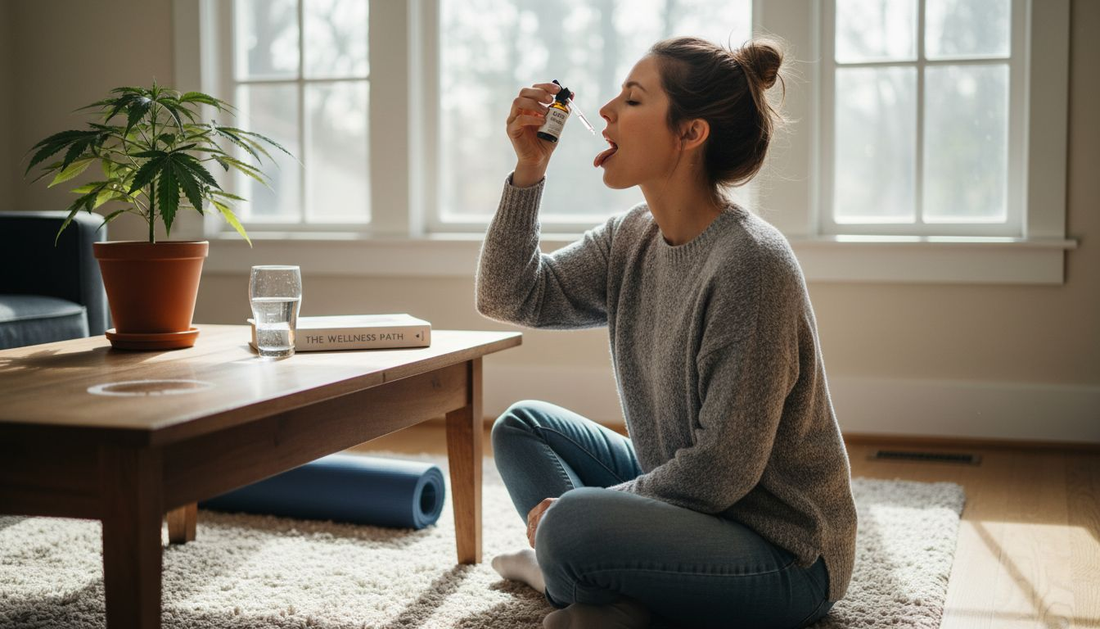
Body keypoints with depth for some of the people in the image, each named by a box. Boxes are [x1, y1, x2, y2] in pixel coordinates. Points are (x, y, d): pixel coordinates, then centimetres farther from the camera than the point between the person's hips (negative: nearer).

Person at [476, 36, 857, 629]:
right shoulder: (631, 238, 2)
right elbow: (510, 296, 7)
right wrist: (530, 168, -5)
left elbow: (721, 471, -23)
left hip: (783, 553, -9)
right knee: (521, 425, 10)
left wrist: (572, 509, -14)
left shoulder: (750, 263, -25)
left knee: (572, 525, -32)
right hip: (688, 498, 9)